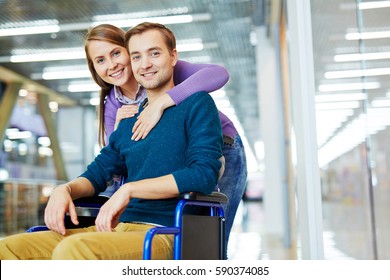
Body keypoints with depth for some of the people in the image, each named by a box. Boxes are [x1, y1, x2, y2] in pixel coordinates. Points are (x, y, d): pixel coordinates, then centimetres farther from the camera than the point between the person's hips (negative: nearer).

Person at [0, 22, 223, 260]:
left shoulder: (196, 104, 2)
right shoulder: (129, 123, 22)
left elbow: (204, 173, -12)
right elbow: (97, 173, 26)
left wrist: (129, 189, -16)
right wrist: (65, 189, 2)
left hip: (164, 234, -6)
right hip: (117, 228, 7)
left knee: (72, 249, -35)